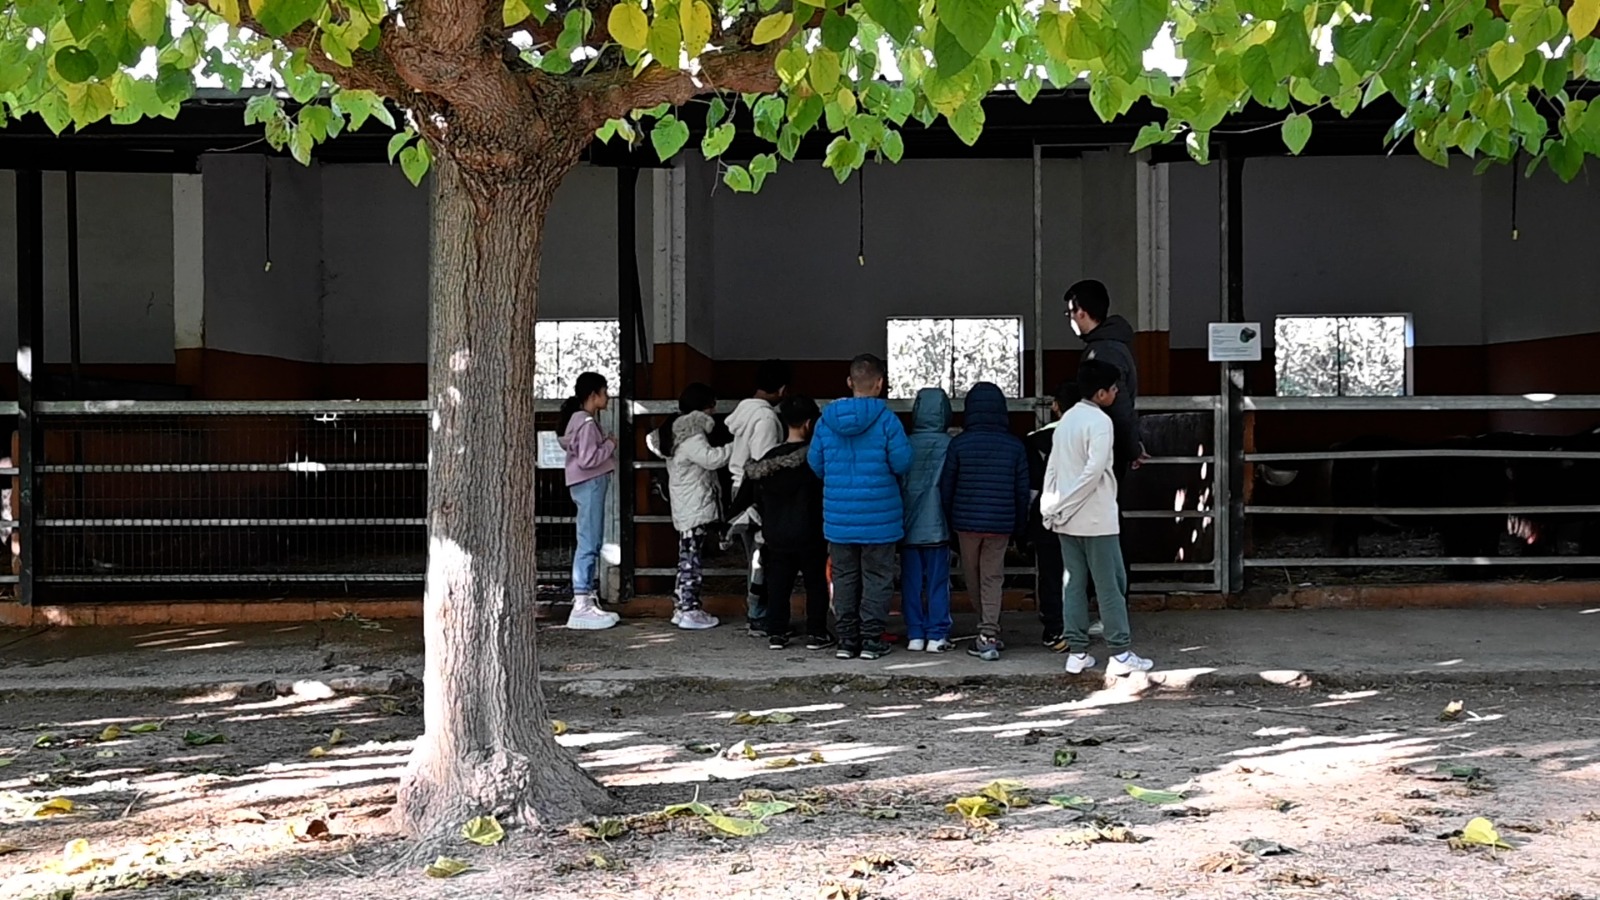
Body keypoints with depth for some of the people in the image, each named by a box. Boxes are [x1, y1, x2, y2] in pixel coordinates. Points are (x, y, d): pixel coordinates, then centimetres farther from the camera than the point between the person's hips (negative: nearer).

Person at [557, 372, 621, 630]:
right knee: (588, 543, -10)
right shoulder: (587, 422, -15)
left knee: (592, 543, 12)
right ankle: (581, 605, -11)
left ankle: (587, 600, 15)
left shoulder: (582, 419, 16)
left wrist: (607, 445, 13)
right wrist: (611, 445, -10)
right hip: (590, 484, -11)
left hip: (591, 485, 11)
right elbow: (587, 459, -23)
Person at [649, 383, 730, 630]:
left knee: (687, 558, 13)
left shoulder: (678, 431, 15)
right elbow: (711, 458, -28)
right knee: (691, 558, -7)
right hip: (695, 508, -10)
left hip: (686, 508, 10)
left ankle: (682, 607, 18)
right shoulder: (691, 435, -17)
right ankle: (689, 612, -6)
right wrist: (737, 445, -22)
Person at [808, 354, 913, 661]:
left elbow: (815, 463, 5)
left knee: (844, 577, 13)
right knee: (877, 577, 7)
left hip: (838, 516, 3)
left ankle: (847, 638, 16)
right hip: (879, 517, -3)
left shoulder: (827, 420, -1)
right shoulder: (886, 419, -12)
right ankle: (871, 638, 7)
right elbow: (902, 463, -14)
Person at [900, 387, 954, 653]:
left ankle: (915, 635, 9)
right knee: (938, 582, 5)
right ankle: (937, 636, 6)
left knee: (911, 582, 8)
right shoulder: (949, 446, -8)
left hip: (908, 526, 2)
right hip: (937, 526, -1)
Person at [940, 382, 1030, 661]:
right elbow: (1022, 490, 2)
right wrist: (1019, 525, 13)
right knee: (992, 578, 5)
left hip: (966, 522, -1)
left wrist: (950, 521, 12)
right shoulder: (1015, 445, -1)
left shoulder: (959, 444, -6)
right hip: (1001, 523, 1)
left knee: (973, 578, 14)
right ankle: (989, 635, -5)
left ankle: (988, 634, 23)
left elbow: (946, 487, -1)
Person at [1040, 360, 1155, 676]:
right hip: (1096, 518, -7)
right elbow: (1094, 471, -20)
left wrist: (1051, 507, 11)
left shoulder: (1067, 419, 11)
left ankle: (1076, 653, 11)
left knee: (1074, 584, 9)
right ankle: (1120, 653, 2)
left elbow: (1052, 468, 10)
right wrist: (1061, 506, -13)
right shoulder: (1100, 422, -13)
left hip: (1067, 519, 7)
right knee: (1111, 585, -1)